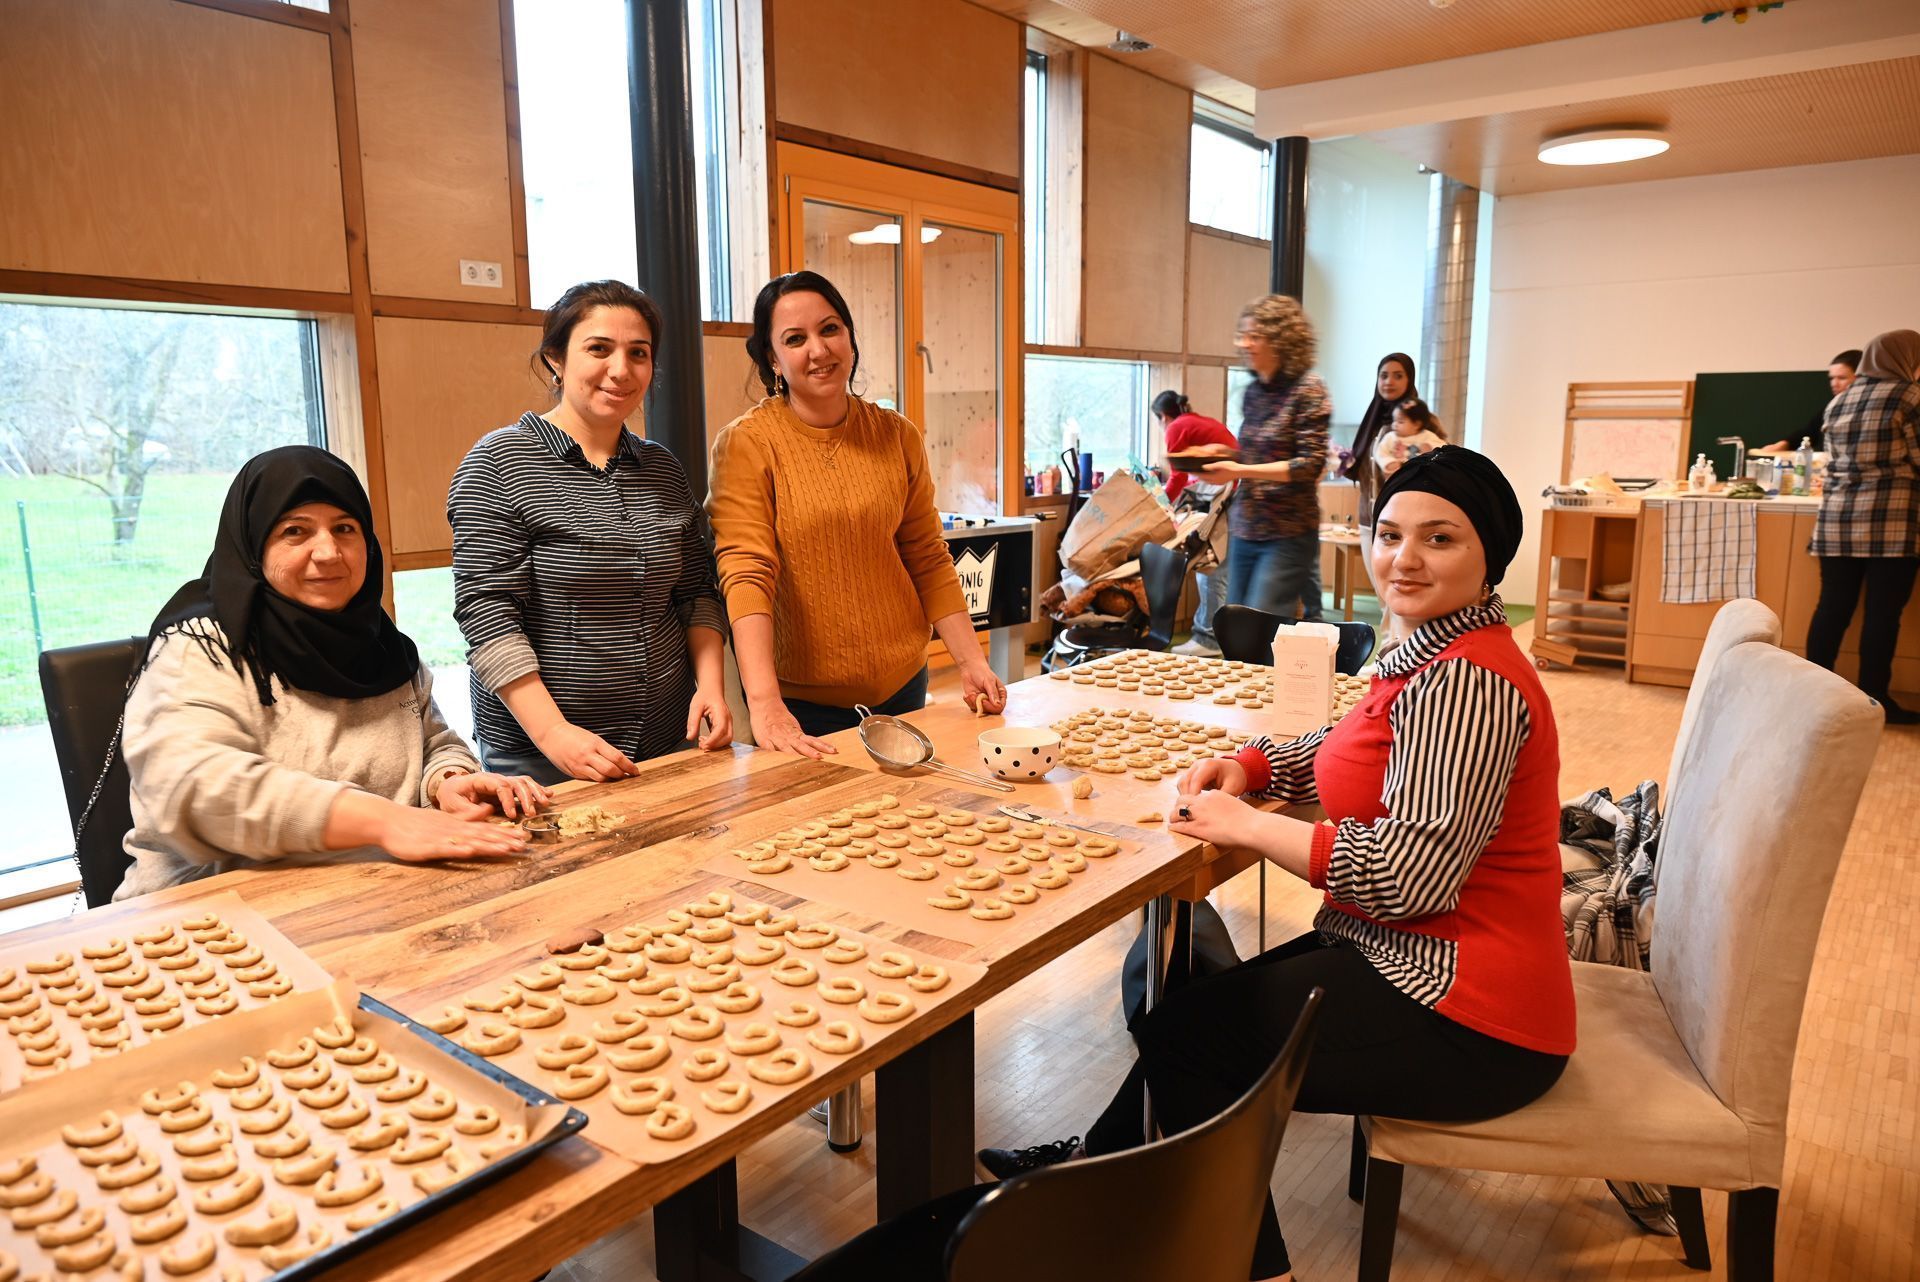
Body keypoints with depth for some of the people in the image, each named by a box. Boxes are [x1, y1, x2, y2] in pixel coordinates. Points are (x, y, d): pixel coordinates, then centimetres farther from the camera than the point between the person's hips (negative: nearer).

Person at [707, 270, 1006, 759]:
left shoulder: (897, 438, 1)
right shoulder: (745, 444, -12)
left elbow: (928, 560, 4)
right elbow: (747, 572, -21)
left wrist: (972, 661, -5)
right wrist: (764, 703, -32)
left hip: (902, 686, 4)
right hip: (800, 700, -4)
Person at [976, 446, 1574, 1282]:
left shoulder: (1467, 683, -24)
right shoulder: (1437, 654, 7)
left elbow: (1411, 875, -30)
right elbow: (1349, 754, 19)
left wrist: (1247, 826, -20)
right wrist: (1246, 767, 0)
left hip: (1467, 1022, -9)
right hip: (1419, 959, 9)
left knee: (1184, 1033, 2)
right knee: (1200, 1007, 14)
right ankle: (1101, 1164, 36)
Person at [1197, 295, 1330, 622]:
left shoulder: (1308, 391, -9)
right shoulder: (1252, 391, 11)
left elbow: (1311, 464, -15)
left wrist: (1239, 471, -21)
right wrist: (1218, 458, 2)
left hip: (1287, 534, -7)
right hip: (1245, 530, 7)